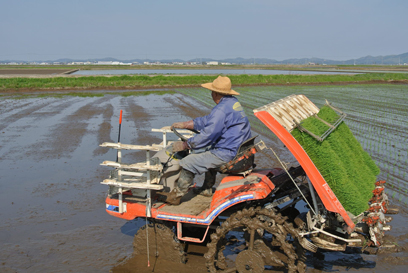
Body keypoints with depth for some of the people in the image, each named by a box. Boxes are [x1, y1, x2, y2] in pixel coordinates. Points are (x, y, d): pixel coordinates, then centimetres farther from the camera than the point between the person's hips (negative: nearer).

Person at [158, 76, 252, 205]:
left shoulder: (221, 110, -21)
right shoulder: (233, 102, 12)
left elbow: (207, 135, -19)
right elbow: (208, 121, 20)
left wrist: (184, 145, -7)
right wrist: (184, 124, 22)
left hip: (227, 153, -11)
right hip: (239, 149, 11)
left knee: (188, 163, -7)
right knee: (209, 151, 37)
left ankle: (175, 196, 10)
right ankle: (207, 189, 39)